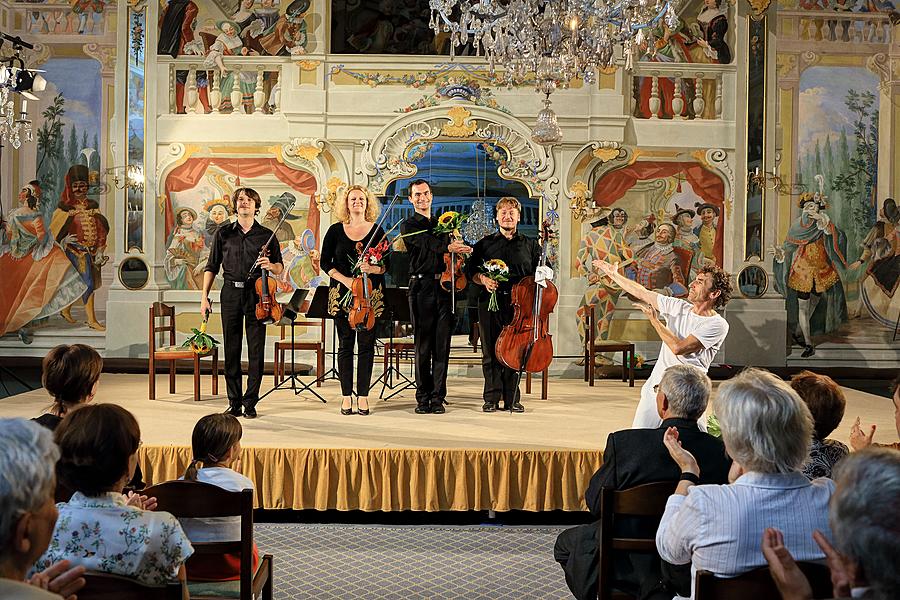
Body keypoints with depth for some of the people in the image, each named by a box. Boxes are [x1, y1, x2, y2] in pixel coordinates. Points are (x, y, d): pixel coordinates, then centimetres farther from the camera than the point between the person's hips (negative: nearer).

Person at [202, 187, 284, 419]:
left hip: (255, 294, -1)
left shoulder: (266, 235, 7)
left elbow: (280, 269, 11)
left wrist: (270, 265, -12)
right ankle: (234, 402, 11)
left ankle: (250, 402, 6)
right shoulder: (224, 233, 9)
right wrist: (205, 296, 5)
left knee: (256, 350, -2)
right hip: (231, 293, 1)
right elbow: (212, 266, 12)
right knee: (231, 349, 3)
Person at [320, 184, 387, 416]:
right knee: (345, 343, 2)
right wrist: (344, 279, -11)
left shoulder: (377, 231, 5)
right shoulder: (335, 230, 5)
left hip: (371, 293, 0)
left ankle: (363, 395, 7)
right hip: (342, 293, 0)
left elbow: (387, 264, 4)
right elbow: (325, 262, 3)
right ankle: (346, 395, 7)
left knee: (366, 343, 1)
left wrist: (373, 269, -17)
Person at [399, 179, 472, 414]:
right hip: (421, 287, -3)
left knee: (442, 344, 0)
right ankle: (423, 397, 5)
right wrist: (448, 247, -23)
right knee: (423, 345, -1)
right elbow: (426, 244, -12)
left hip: (444, 288, 3)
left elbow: (453, 252, 18)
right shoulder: (408, 226, 6)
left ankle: (438, 397, 3)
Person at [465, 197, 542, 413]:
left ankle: (512, 399, 7)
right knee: (490, 352, 1)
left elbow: (543, 271, 13)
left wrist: (544, 276, -9)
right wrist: (483, 279, -9)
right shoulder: (485, 244, 12)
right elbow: (470, 270, 10)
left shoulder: (530, 245, 13)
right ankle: (491, 398, 8)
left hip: (518, 303, 0)